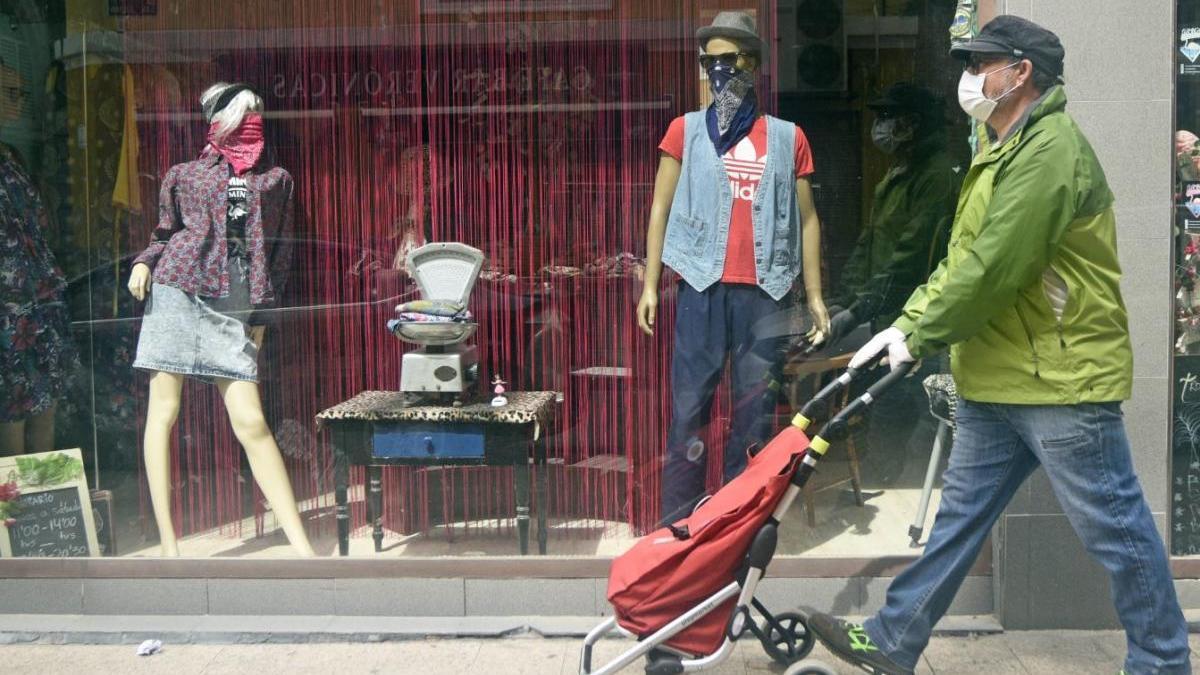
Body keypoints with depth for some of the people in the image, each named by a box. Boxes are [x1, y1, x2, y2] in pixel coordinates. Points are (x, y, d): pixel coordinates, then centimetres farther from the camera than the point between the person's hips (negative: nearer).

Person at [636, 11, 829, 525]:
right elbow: (661, 208, 7)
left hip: (765, 293, 1)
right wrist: (650, 284, 0)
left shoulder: (788, 137, 10)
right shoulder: (685, 131, 8)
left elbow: (807, 218, 12)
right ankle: (677, 524, 6)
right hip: (702, 288, -1)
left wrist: (814, 295, 7)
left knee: (755, 413, 6)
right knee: (688, 410, 0)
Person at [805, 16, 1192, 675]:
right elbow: (959, 261, 17)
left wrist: (921, 336, -12)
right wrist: (904, 324, 6)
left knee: (1115, 528, 3)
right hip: (997, 384, 10)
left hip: (1062, 377, -10)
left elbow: (995, 269, -22)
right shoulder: (1003, 152, 17)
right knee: (960, 516, 13)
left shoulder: (1050, 150, -17)